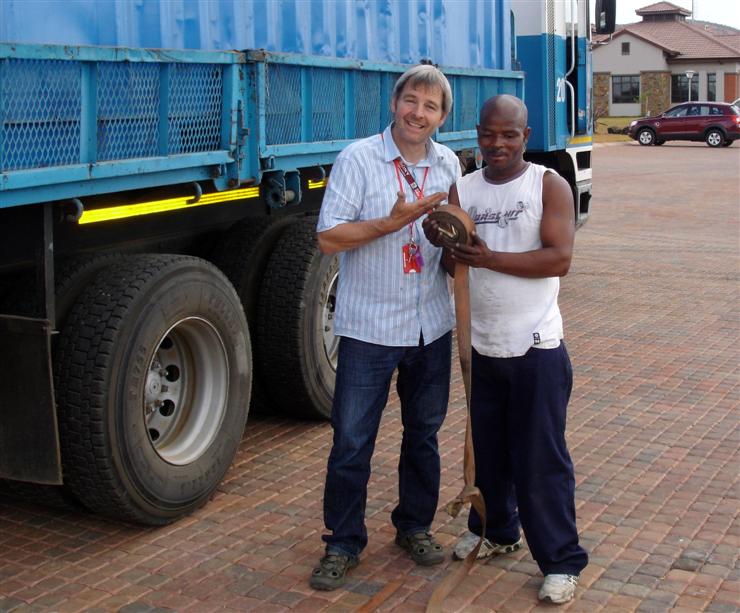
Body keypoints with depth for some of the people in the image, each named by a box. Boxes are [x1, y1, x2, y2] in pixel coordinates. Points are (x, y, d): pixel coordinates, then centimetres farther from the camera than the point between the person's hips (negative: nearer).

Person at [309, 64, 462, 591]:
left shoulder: (449, 164, 7)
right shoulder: (358, 159, -8)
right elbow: (328, 238, -14)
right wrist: (392, 222, -23)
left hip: (432, 326, 5)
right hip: (369, 327, -4)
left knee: (423, 433, 16)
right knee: (352, 442, 1)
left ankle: (415, 526, 34)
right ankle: (343, 544, 17)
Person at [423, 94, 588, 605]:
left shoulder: (549, 185, -6)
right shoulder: (463, 190, 6)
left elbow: (559, 258, -17)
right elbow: (453, 268, 2)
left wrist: (488, 258, -23)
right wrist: (444, 245, -21)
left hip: (537, 350, -5)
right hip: (481, 347, 5)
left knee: (540, 459, 0)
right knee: (488, 449, 19)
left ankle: (562, 561, 13)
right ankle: (497, 530, 40)